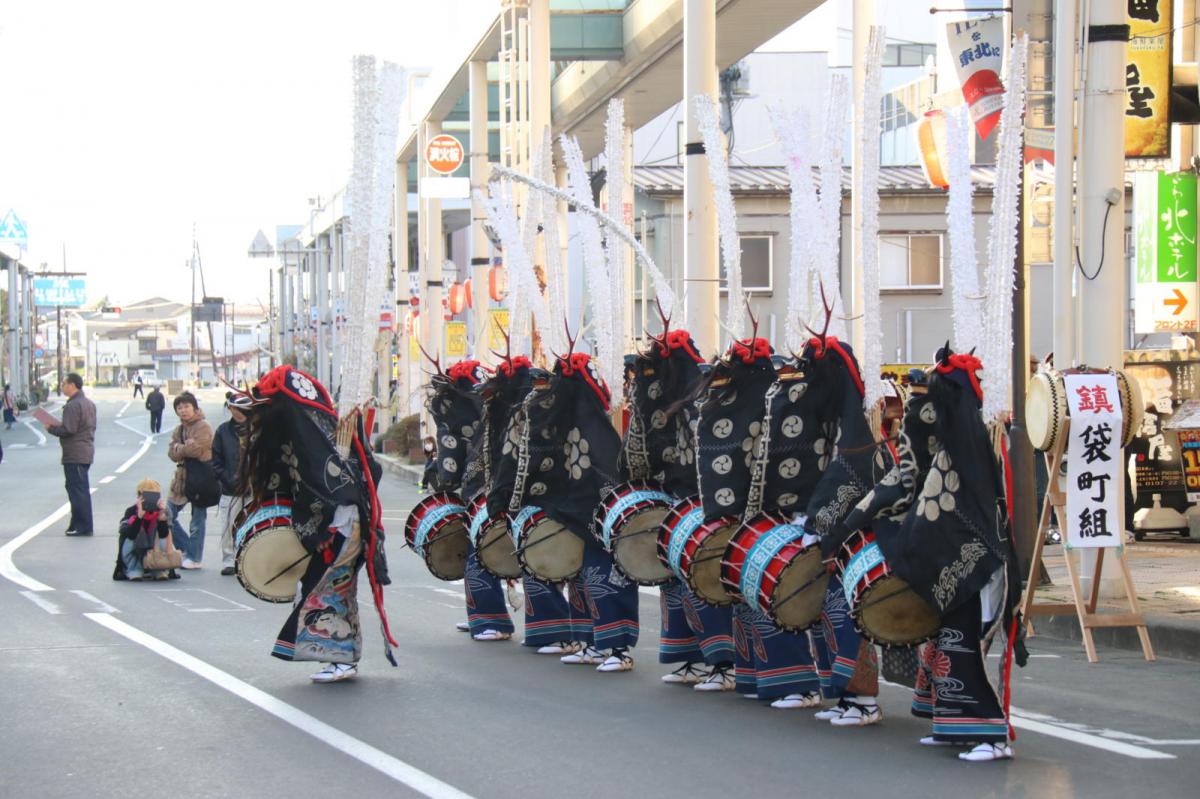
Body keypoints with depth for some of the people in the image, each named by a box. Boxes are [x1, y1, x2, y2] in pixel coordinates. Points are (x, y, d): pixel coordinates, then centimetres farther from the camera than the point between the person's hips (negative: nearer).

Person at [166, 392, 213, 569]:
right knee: (167, 515, 8)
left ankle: (194, 558, 8)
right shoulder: (179, 429, 14)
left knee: (197, 521, 0)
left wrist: (179, 448, -6)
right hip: (182, 478, 8)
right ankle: (187, 549, 20)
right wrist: (186, 447, -14)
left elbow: (195, 449, -22)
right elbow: (172, 453, 3)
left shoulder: (203, 427, -10)